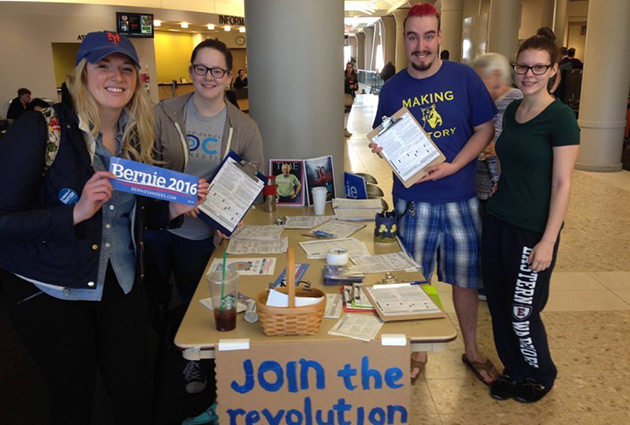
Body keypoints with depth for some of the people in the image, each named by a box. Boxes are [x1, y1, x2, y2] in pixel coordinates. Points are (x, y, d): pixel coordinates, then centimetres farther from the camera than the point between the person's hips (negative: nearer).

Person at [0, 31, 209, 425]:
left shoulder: (136, 136, 2)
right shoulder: (42, 128, -15)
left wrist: (175, 207, -7)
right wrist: (76, 212, -30)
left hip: (122, 284, 4)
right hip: (50, 290, -4)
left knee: (138, 391, 9)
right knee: (74, 393, 13)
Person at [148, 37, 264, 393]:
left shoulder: (244, 126, -6)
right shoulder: (164, 114, -8)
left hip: (205, 232, 0)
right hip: (157, 225, 0)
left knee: (195, 301, 19)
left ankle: (192, 359, 46)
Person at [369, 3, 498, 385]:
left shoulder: (464, 77, -3)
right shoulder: (393, 89, 1)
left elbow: (485, 129, -1)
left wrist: (453, 166, -15)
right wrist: (380, 148, -15)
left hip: (460, 197, 0)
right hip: (412, 199, 1)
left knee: (466, 278, 11)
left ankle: (472, 350, 32)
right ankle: (416, 352, 30)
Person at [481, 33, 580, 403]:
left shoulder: (560, 117, -12)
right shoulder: (512, 111, 8)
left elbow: (562, 184, -14)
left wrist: (548, 242, -16)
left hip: (532, 231, -6)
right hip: (498, 221, 6)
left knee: (522, 312, 4)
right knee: (499, 305, 12)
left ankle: (541, 375, 31)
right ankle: (515, 370, 34)